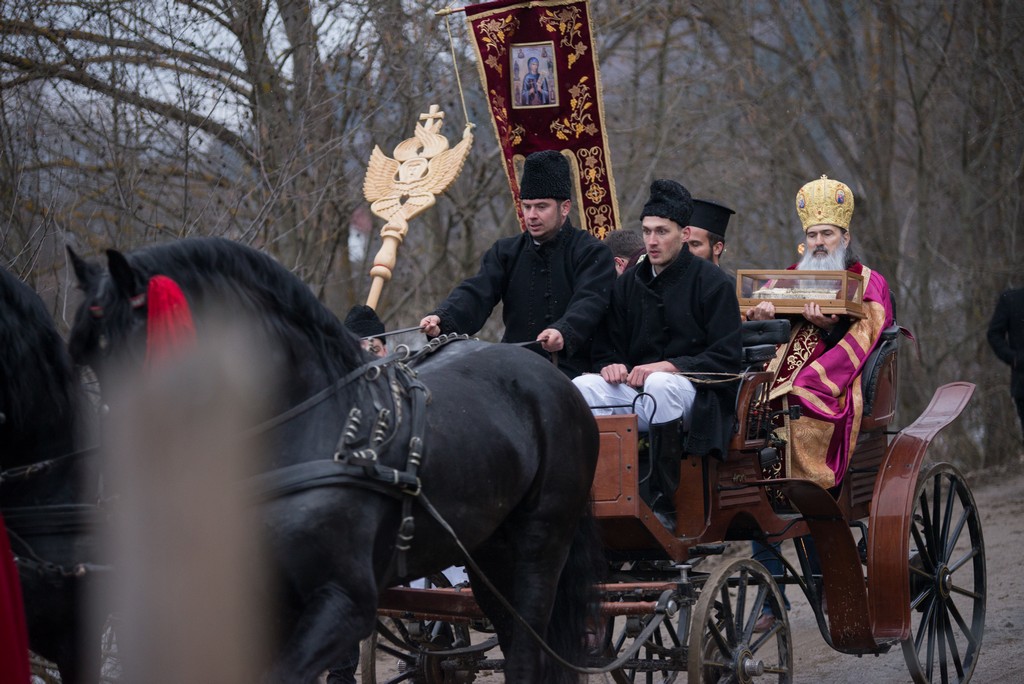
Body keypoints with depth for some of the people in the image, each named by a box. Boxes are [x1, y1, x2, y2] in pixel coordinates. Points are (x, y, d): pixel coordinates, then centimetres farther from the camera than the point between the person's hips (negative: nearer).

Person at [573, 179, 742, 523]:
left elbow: (726, 359, -7)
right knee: (582, 387, -25)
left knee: (660, 384, -39)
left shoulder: (713, 283, -1)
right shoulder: (628, 284, 15)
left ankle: (663, 504, -33)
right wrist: (611, 366, -7)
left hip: (694, 396, -4)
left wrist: (671, 366, -19)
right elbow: (607, 349, 19)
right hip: (635, 390, 5)